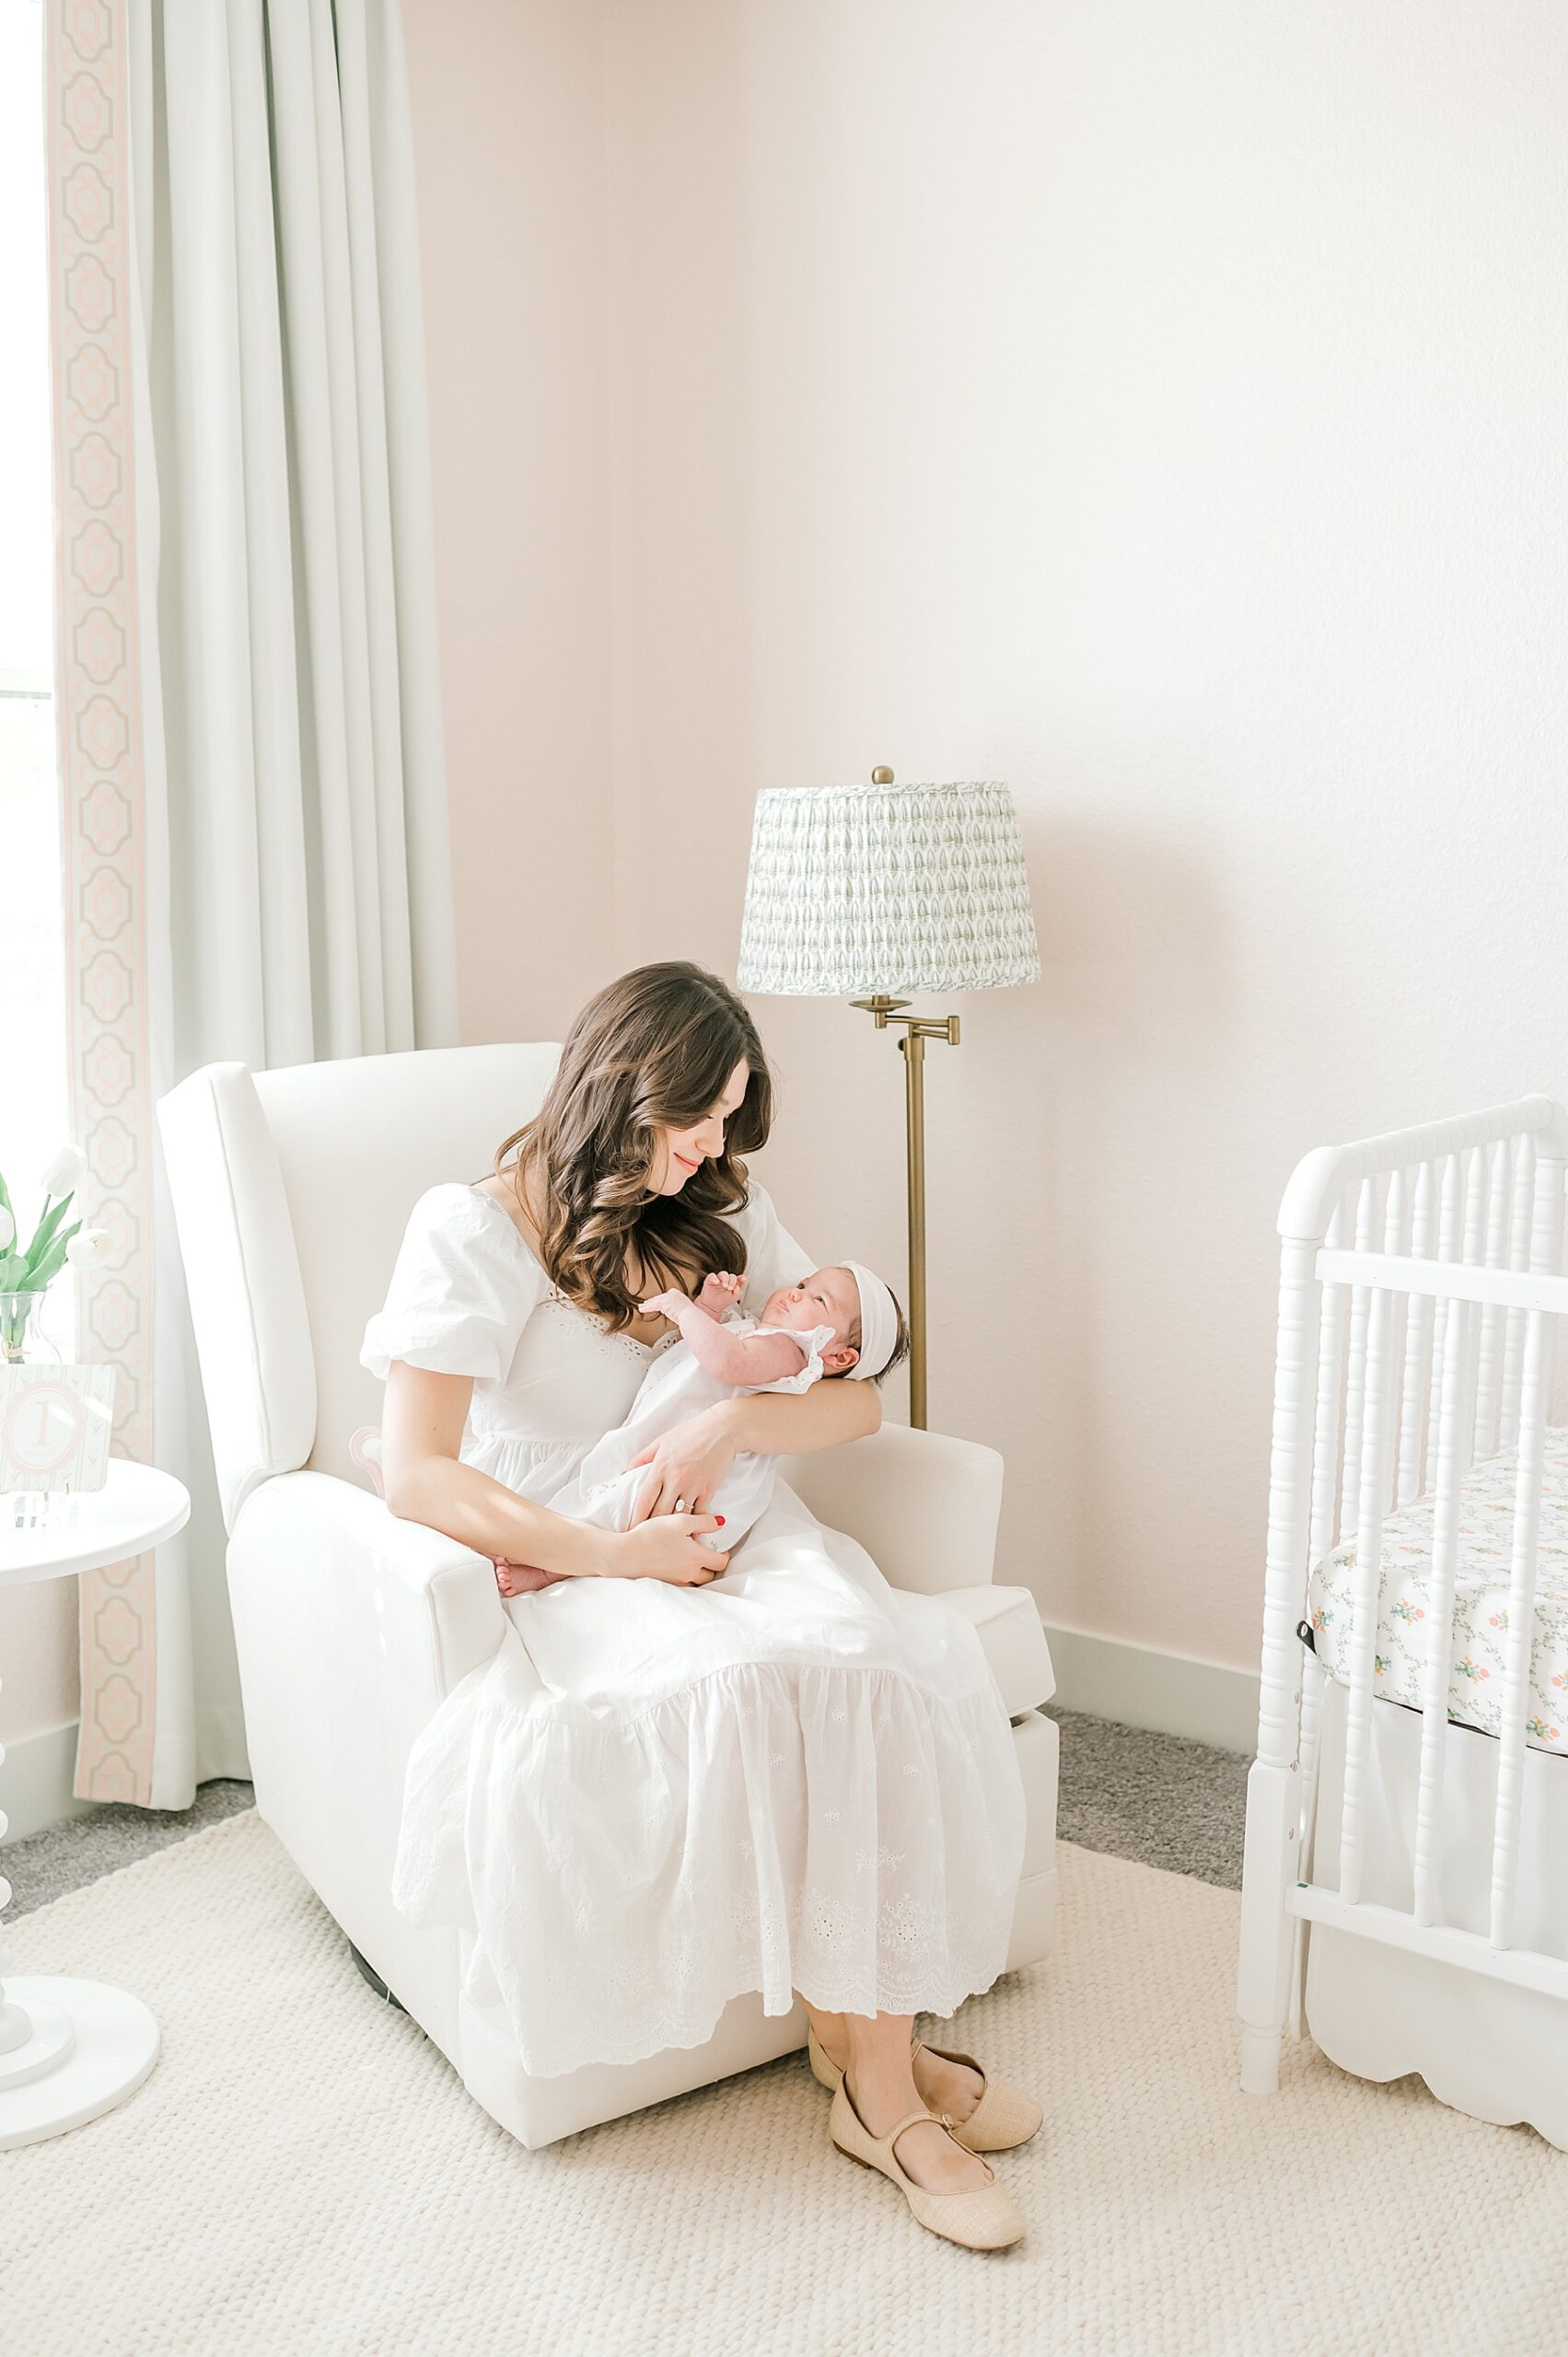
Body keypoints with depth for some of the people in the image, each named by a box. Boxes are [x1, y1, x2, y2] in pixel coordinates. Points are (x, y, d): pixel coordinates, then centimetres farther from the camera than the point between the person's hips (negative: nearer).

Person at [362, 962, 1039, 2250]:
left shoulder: (728, 1214, 13)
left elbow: (858, 1400, 8)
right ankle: (879, 2073, -19)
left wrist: (729, 1422, -13)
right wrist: (614, 1554, -19)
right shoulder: (470, 1231, -4)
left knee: (886, 1662, -30)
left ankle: (875, 2044, -19)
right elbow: (416, 1474, -12)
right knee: (767, 1684, -34)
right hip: (570, 1568, -4)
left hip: (741, 1536, 5)